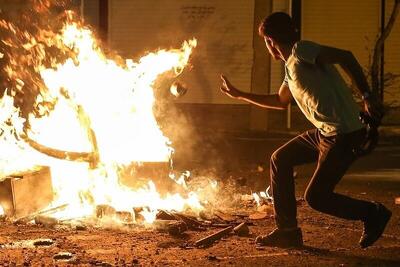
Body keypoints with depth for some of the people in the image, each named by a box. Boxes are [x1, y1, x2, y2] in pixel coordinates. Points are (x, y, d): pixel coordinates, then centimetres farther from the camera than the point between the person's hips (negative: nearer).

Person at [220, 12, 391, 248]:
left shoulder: (301, 51, -11)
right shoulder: (291, 67, 18)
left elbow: (345, 57, -20)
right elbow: (280, 101, 35)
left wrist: (367, 96, -22)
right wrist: (239, 95, 40)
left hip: (346, 134, -9)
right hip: (325, 132, 9)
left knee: (316, 197, -6)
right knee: (280, 159, 12)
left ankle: (373, 214, 12)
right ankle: (287, 230, 16)